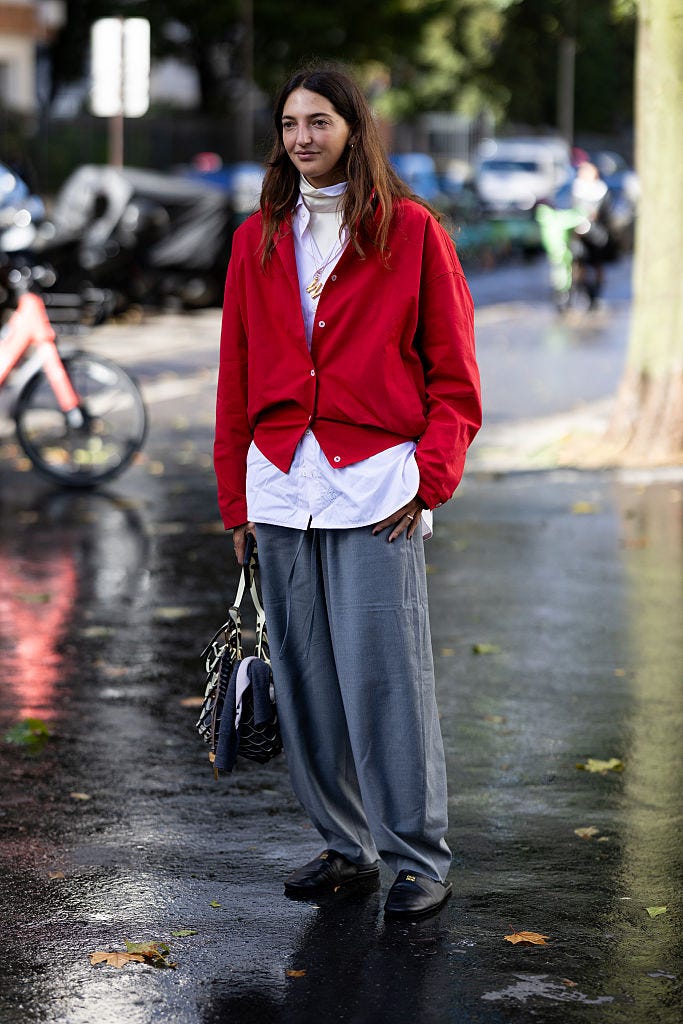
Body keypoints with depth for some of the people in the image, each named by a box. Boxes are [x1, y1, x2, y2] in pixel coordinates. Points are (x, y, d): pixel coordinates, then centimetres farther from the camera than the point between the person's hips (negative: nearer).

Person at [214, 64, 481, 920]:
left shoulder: (411, 231, 2)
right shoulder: (257, 241, 13)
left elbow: (454, 375, 2)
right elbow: (237, 377, 16)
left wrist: (431, 476, -9)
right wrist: (235, 496, 12)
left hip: (375, 481, -4)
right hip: (280, 486, 4)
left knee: (384, 673, -7)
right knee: (305, 674, 6)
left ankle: (418, 857, 2)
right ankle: (344, 846, 17)